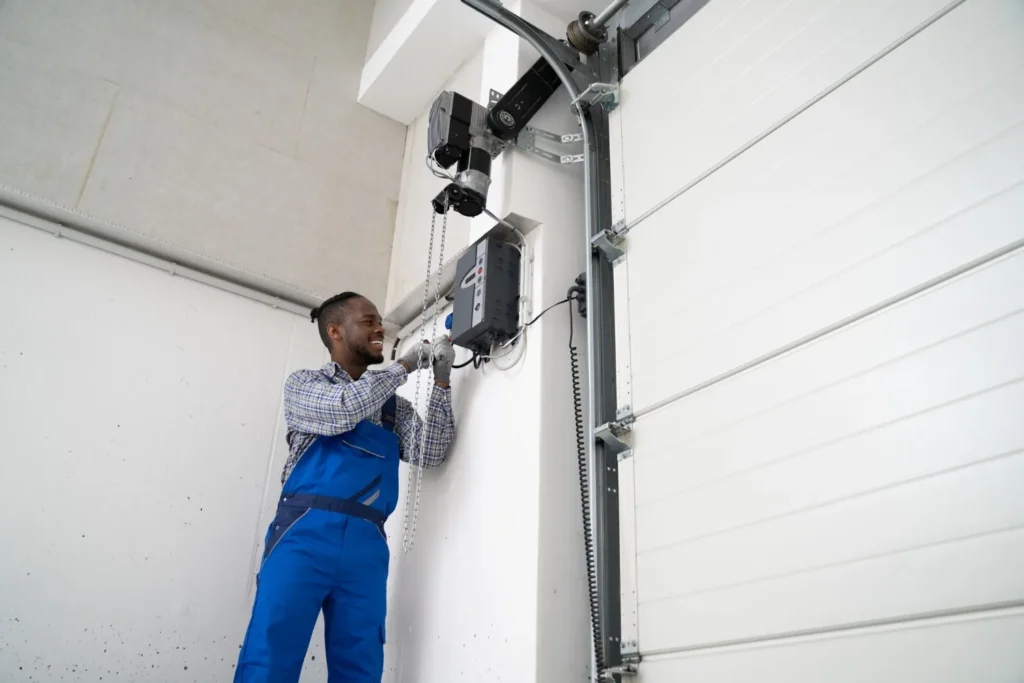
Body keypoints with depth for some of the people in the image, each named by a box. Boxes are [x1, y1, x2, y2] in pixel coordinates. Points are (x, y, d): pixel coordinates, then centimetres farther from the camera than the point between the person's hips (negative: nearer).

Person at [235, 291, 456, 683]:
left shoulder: (393, 405, 21)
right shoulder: (304, 384, 11)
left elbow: (429, 453, 7)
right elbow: (343, 409, -9)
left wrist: (441, 380, -1)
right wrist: (405, 366, 0)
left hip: (367, 545, 4)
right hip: (307, 533, -3)